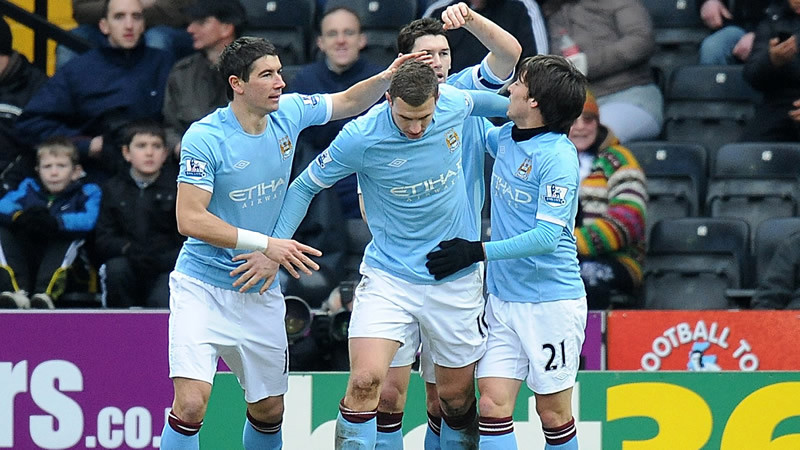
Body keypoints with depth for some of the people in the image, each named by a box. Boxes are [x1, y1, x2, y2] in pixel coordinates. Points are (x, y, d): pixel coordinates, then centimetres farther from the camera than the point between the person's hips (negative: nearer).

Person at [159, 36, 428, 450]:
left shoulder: (288, 113, -1)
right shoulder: (205, 138, -18)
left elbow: (348, 102, 16)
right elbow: (189, 219, -21)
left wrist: (386, 77, -4)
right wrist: (266, 245, -25)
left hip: (260, 292, 6)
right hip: (203, 287, -6)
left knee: (269, 410, 11)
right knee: (191, 403, -20)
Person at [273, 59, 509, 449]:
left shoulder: (455, 104, -9)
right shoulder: (360, 138, -18)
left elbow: (478, 99, 18)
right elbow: (304, 186, -4)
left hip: (456, 281, 3)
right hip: (388, 277, -3)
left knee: (457, 395, 9)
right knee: (365, 381, -20)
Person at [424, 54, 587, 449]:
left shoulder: (558, 157, -16)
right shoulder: (504, 138, 7)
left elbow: (546, 237, -21)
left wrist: (478, 252, -19)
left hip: (551, 302, -7)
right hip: (502, 297, 7)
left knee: (552, 413, 3)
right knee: (492, 406, -4)